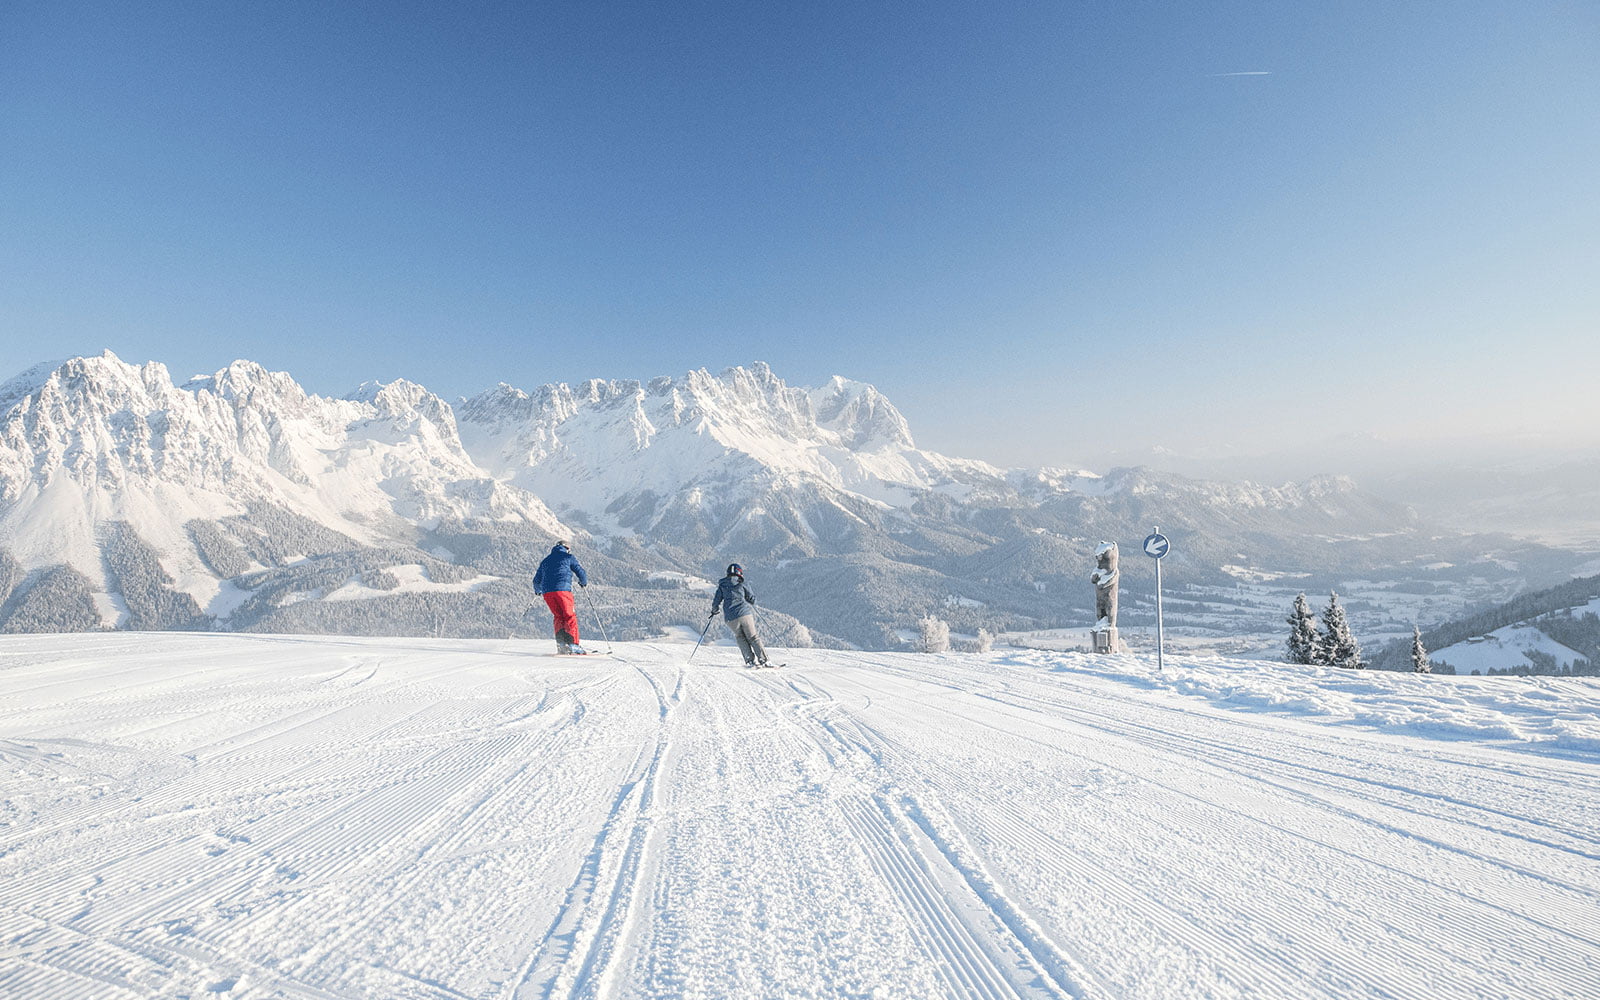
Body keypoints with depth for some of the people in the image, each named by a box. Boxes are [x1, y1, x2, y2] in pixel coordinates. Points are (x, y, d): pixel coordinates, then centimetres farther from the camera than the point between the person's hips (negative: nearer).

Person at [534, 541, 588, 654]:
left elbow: (536, 580, 31)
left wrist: (537, 590, 51)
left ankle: (561, 644, -2)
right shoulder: (568, 557, 11)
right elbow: (580, 572, 7)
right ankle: (573, 644, -14)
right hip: (563, 589, -5)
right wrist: (584, 582, 29)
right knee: (570, 616, -2)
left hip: (547, 592, 5)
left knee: (558, 617, 13)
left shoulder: (546, 560, 26)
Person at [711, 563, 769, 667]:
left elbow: (716, 601, 8)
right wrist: (752, 608, 30)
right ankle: (763, 660, 1)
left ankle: (750, 659, 4)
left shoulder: (722, 586, 11)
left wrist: (714, 611, 27)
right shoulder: (742, 584, 7)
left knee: (740, 637, 18)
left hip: (730, 618, 1)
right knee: (753, 637, 8)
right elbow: (752, 599, 8)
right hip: (745, 614, -1)